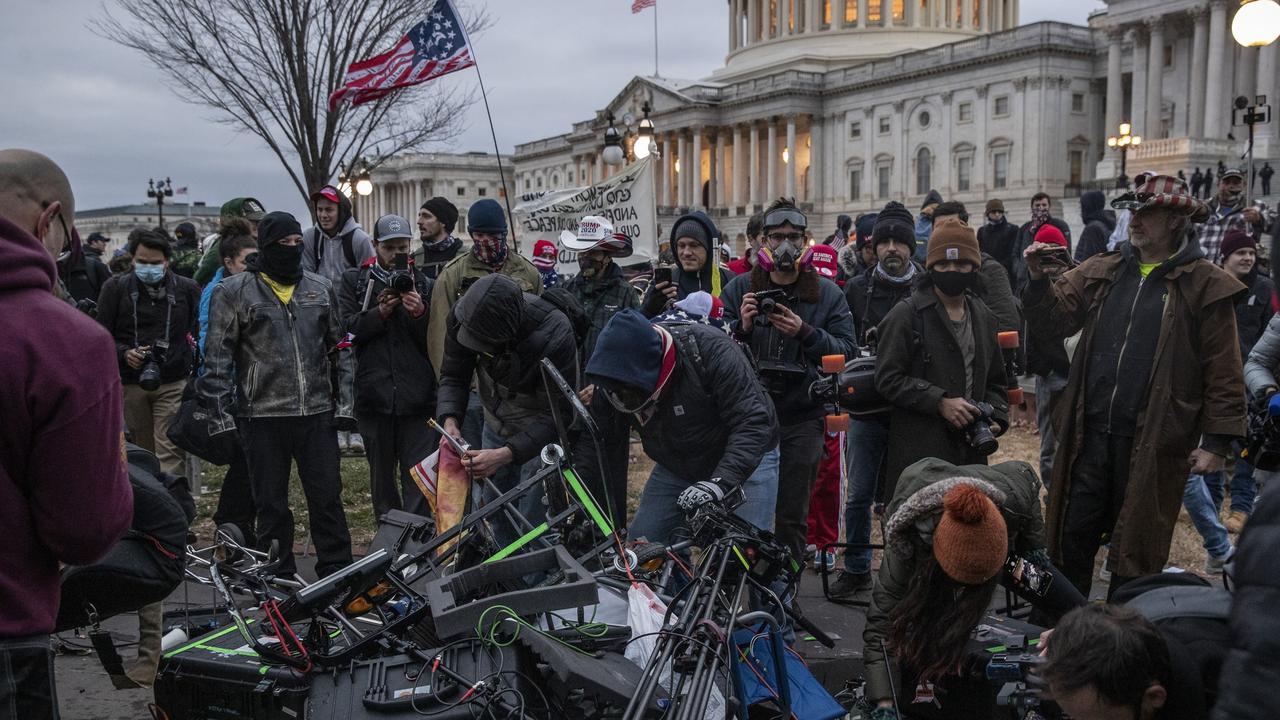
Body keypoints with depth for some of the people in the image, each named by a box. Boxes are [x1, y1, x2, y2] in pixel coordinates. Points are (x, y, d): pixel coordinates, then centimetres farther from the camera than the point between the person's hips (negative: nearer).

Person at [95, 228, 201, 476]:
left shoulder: (187, 289, 4)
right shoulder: (115, 288, 2)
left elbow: (199, 332, 10)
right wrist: (124, 353, -15)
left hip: (173, 383, -1)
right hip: (131, 384, 1)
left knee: (169, 452, -10)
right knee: (144, 451, 13)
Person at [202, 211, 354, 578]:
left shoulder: (321, 287, 10)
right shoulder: (233, 291, 0)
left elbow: (339, 349, 15)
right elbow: (217, 358, -1)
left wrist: (344, 402, 8)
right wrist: (220, 415, -6)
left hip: (317, 413, 2)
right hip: (263, 416, -2)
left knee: (328, 500, 5)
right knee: (271, 506, 7)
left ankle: (337, 575, 14)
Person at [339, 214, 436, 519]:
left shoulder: (424, 284, 10)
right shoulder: (355, 281, 10)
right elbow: (346, 329, -2)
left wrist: (419, 313, -13)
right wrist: (380, 312, -14)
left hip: (417, 398, -1)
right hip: (375, 396, 1)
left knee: (418, 482, -6)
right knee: (381, 476, 12)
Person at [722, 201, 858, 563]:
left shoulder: (828, 294, 6)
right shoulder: (740, 289, 6)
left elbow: (848, 352, -4)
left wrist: (805, 332, -18)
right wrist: (741, 327, -18)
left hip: (802, 419, 0)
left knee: (792, 519, 6)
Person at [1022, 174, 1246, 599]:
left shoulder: (1206, 286, -3)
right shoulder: (1101, 272, 10)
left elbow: (1224, 373, -4)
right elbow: (1055, 321, 6)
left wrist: (1217, 441, -7)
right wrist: (1038, 280, -11)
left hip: (1153, 443, -4)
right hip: (1090, 435, 4)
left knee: (1136, 548, 8)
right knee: (1072, 536, 11)